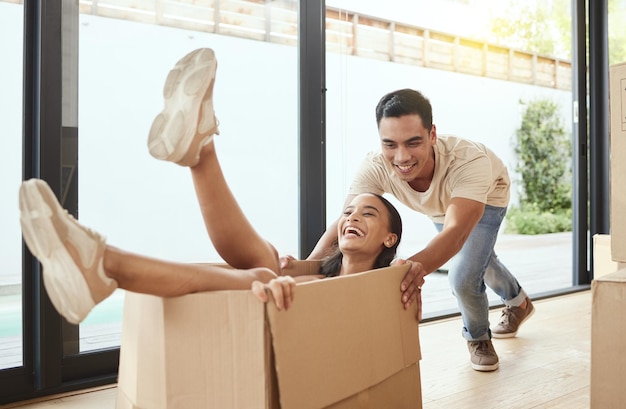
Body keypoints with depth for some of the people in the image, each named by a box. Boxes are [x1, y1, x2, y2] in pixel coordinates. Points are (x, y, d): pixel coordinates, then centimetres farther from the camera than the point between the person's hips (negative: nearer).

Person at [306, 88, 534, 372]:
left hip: (486, 197, -4)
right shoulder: (375, 167, -39)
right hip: (443, 205, 4)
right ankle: (519, 303, 60)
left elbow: (456, 231, -58)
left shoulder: (470, 161, -48)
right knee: (479, 260, 25)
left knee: (464, 276, -21)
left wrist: (419, 265, -78)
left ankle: (478, 336, 15)